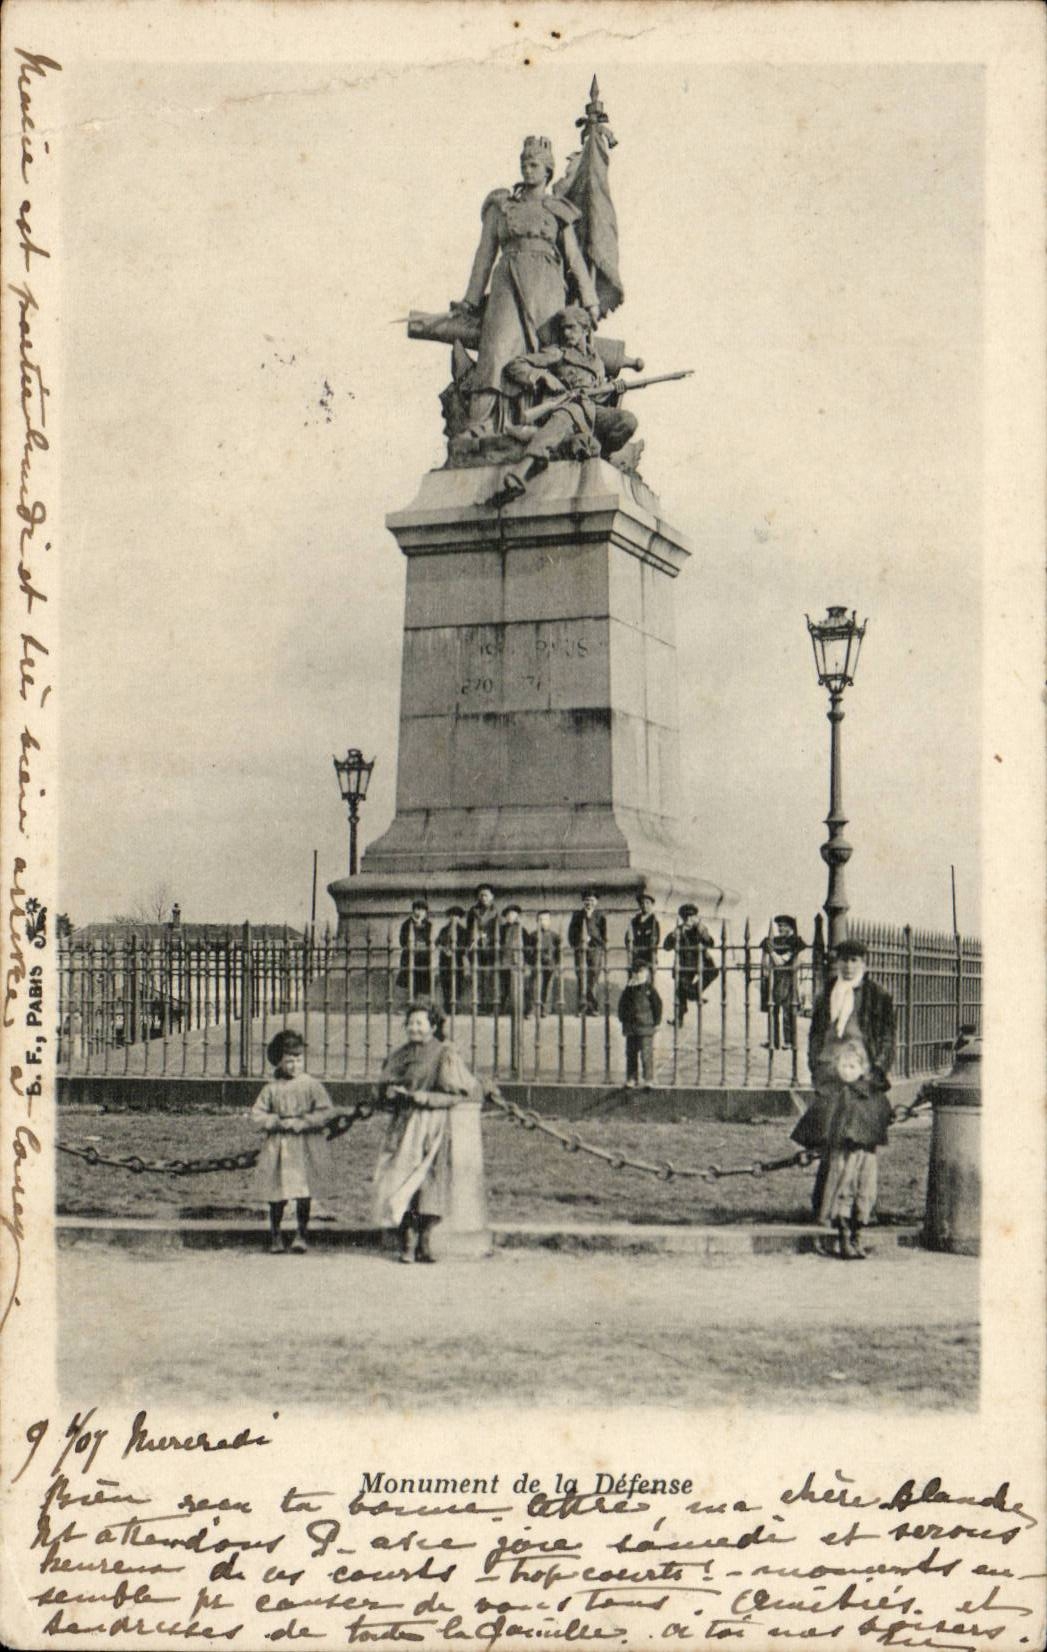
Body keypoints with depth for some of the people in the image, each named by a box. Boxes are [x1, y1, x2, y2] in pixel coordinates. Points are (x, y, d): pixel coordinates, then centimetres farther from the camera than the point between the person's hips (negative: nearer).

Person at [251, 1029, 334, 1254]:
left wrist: (302, 1122, -14)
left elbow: (326, 1112, -5)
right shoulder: (272, 1088, 6)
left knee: (303, 1192, -4)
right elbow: (257, 1113, 4)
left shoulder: (312, 1085, 0)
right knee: (277, 1194, 3)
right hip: (277, 1145, 2)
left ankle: (301, 1234, 9)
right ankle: (275, 1236, 16)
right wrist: (279, 1122, -9)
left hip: (305, 1146, -2)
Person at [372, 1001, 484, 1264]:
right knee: (400, 1180, -6)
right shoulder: (400, 1055, 16)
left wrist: (427, 1098, -18)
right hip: (403, 1124, 4)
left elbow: (455, 1093, -7)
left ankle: (423, 1240, -4)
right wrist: (390, 1091, -4)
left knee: (428, 1179, -10)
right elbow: (381, 1087, 18)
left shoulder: (444, 1054, 0)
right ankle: (407, 1241, -2)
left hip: (432, 1125, -4)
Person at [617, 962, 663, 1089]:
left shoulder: (649, 989, -3)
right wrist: (623, 1019, 12)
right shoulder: (628, 990, 10)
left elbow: (657, 1005, -1)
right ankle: (631, 1079, 18)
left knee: (646, 1054, -8)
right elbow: (622, 1005, 19)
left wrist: (656, 1022, -3)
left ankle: (649, 1080, -4)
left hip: (646, 1027, -5)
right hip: (631, 1028, 5)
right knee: (631, 1054, 9)